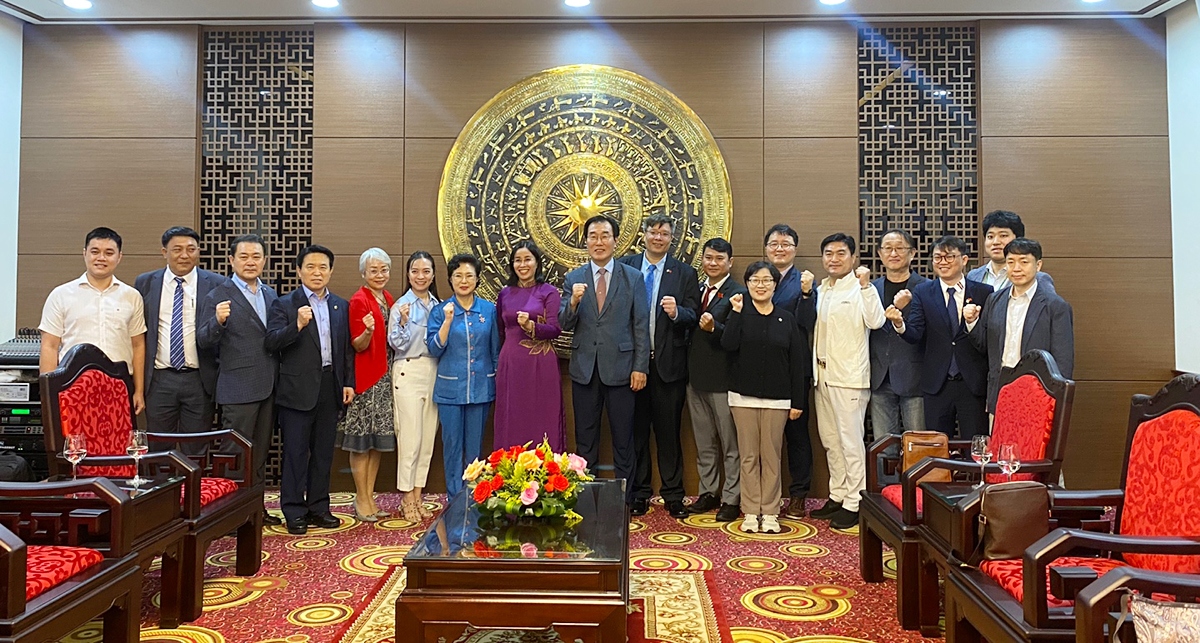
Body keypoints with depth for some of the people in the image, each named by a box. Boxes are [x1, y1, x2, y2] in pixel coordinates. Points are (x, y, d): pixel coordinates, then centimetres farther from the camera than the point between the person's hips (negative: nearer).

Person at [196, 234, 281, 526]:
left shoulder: (271, 295, 12)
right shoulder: (217, 296, -6)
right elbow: (204, 342, -12)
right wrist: (218, 321, -29)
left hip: (269, 387, 6)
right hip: (238, 388, -6)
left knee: (260, 452, 16)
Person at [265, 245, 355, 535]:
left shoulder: (341, 306, 11)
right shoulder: (284, 304, -2)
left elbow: (347, 348, 13)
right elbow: (271, 342, -13)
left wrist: (349, 382, 7)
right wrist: (297, 326, -27)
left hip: (331, 387, 4)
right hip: (298, 389, -4)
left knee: (324, 451, 11)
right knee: (295, 452, 3)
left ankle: (318, 508, 22)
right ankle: (294, 512, 12)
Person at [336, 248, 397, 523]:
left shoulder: (388, 299, 13)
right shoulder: (359, 300, -10)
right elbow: (358, 345, -13)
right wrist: (368, 331, -31)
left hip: (385, 376, 8)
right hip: (365, 376, -8)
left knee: (378, 440, 10)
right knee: (362, 441, -1)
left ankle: (369, 497, 18)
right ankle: (361, 500, 8)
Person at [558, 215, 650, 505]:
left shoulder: (633, 278, 1)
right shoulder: (573, 279, 6)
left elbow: (641, 326, 0)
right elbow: (565, 324, 1)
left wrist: (640, 367, -5)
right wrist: (573, 302, -19)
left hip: (620, 367, -2)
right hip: (584, 368, 2)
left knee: (623, 439, 5)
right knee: (585, 440, 11)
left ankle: (625, 499, 17)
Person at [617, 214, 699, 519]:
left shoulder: (685, 273, 5)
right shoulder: (624, 267, 6)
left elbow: (693, 317, -1)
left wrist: (676, 312, -22)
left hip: (669, 364, -1)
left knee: (669, 431, 5)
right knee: (636, 430, 9)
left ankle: (673, 495, 16)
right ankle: (638, 494, 21)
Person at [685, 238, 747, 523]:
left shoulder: (737, 293, -9)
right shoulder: (696, 289, 13)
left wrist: (714, 327, -33)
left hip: (723, 378, -7)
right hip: (696, 376, 7)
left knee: (730, 444, 3)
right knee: (703, 443, 17)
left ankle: (732, 499, 12)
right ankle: (708, 492, 28)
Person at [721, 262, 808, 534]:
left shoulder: (786, 319, 3)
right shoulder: (740, 315, 3)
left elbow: (798, 362, 2)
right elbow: (728, 344, -16)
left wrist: (797, 401, -1)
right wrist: (736, 312, -18)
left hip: (776, 398, 0)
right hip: (744, 396, 0)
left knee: (772, 456, 5)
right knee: (748, 456, 6)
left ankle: (770, 512, 15)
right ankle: (751, 512, 14)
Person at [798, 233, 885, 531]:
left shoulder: (861, 287, -7)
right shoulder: (820, 288, 14)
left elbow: (875, 322, -21)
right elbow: (807, 325, 7)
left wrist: (865, 285, -26)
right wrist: (806, 293, -4)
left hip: (849, 375, -8)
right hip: (823, 372, 8)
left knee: (850, 439, -4)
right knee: (829, 439, 15)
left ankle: (854, 503, 5)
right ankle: (837, 496, 26)